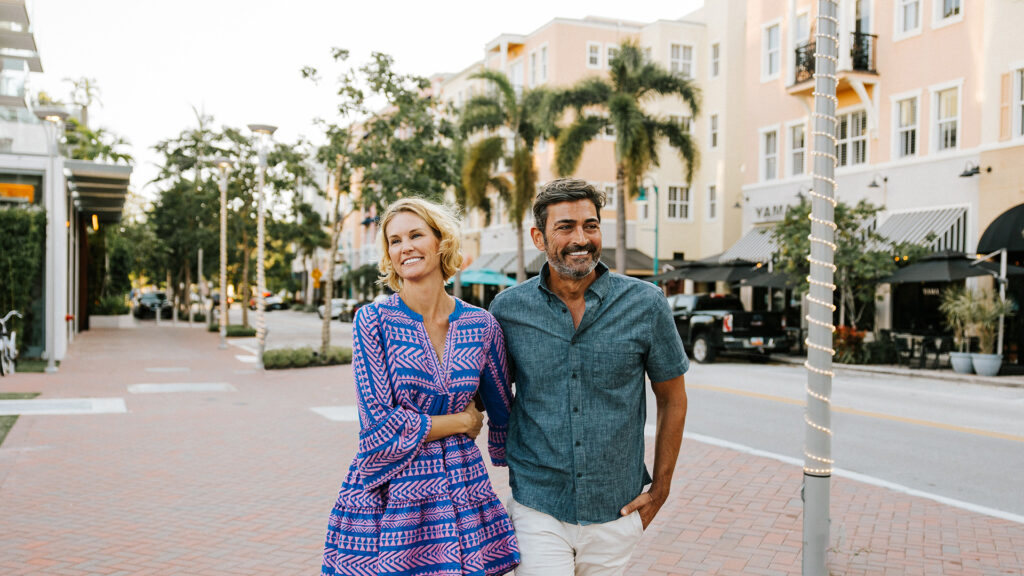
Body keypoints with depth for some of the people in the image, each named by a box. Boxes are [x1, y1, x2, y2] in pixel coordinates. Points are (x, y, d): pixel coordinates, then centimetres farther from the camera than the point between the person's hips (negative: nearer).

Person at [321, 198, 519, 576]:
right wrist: (462, 421, -5)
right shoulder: (373, 321, -7)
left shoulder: (482, 325, 1)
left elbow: (503, 413, 16)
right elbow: (380, 427, -12)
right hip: (387, 498, -2)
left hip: (462, 492, 3)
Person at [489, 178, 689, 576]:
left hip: (616, 514, 1)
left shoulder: (646, 305, -6)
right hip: (538, 511, -1)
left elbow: (672, 399, 5)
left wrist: (659, 490, 5)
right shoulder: (508, 309, -4)